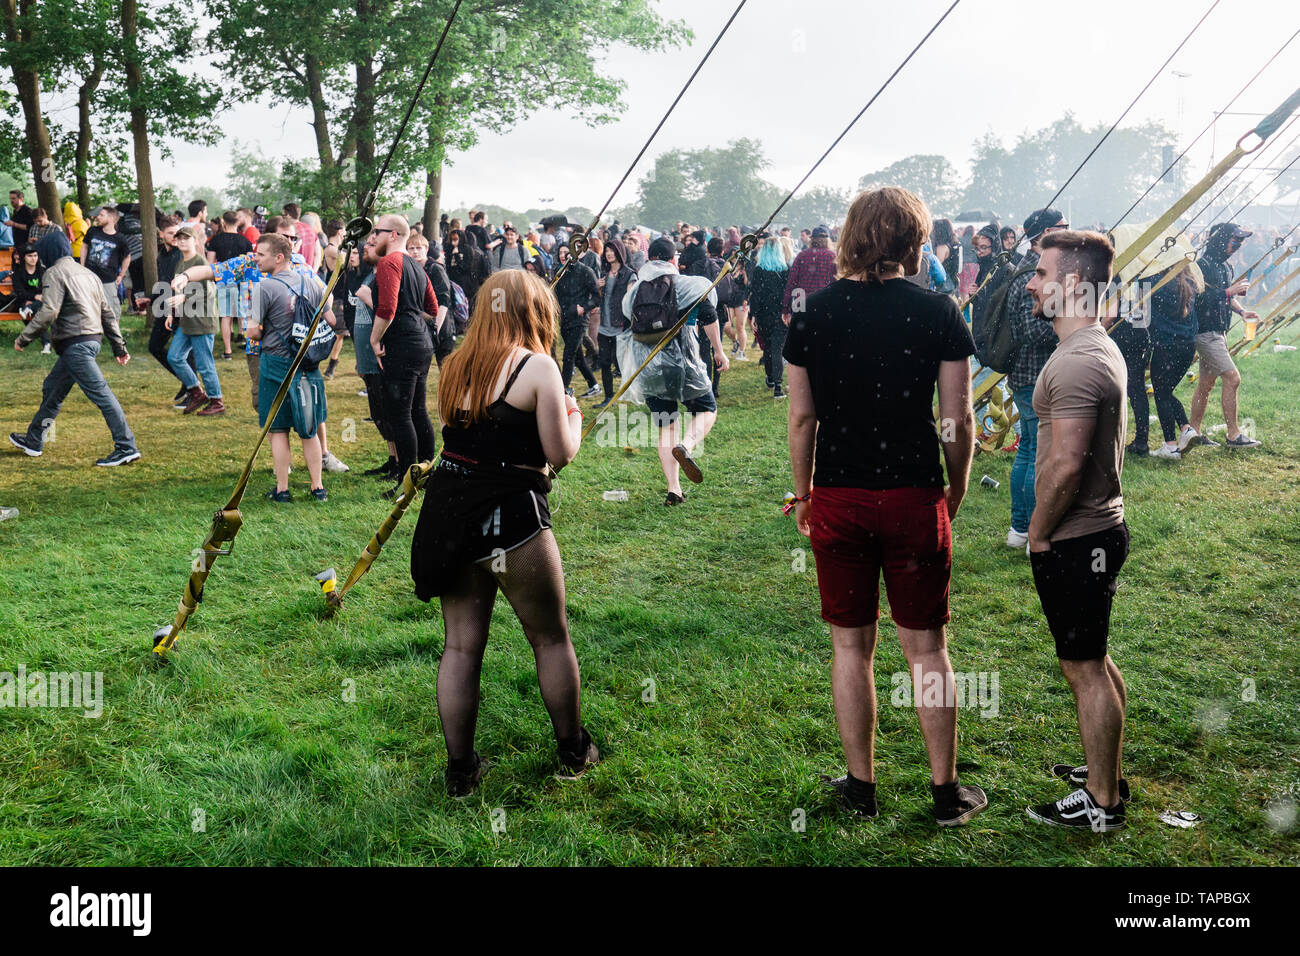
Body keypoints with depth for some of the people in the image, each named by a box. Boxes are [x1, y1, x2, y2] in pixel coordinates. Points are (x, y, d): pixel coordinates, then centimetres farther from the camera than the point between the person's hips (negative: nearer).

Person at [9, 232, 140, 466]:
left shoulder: (54, 273, -7)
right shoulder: (88, 273, 19)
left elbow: (48, 312, -18)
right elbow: (107, 312, 17)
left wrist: (23, 338, -9)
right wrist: (119, 347, 18)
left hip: (75, 343, -9)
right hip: (93, 339, 10)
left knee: (100, 393, -12)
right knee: (52, 389, 21)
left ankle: (126, 447, -15)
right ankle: (33, 441, 34)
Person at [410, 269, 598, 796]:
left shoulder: (456, 365, 10)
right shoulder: (537, 366, -9)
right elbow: (560, 453, -9)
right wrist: (572, 416, 11)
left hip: (448, 511, 6)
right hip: (511, 516, -6)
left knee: (461, 644, 12)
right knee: (551, 638, 12)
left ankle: (460, 768, 19)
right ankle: (573, 751, 26)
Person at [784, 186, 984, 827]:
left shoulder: (813, 313, -1)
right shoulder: (939, 312, -5)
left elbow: (801, 418, 1)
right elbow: (957, 420, -3)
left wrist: (804, 495, 13)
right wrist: (956, 491, 12)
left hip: (837, 502, 1)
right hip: (914, 498, -1)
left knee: (851, 646, 12)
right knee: (926, 648, 10)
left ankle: (861, 787, 23)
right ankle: (946, 793, 21)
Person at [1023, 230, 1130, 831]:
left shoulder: (1076, 363, -23)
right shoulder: (1101, 348, 11)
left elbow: (1064, 466, -27)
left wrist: (1038, 532, -13)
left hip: (1074, 541, -10)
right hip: (1098, 528, 10)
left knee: (1084, 667, 1)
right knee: (1093, 660, 21)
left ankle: (1101, 803, 13)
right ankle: (1107, 770, 35)